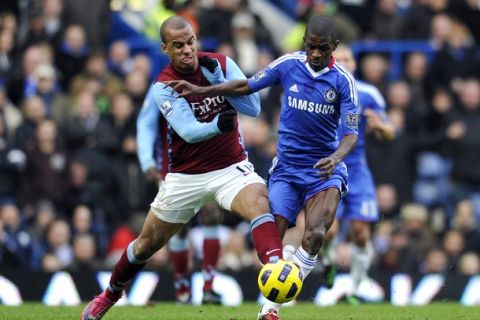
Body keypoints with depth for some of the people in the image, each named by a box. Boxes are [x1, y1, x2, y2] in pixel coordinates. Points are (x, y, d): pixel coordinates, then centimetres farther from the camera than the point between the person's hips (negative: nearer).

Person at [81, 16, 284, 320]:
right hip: (185, 177, 0)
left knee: (260, 203, -32)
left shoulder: (221, 64, -6)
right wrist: (216, 126, -46)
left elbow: (253, 107, -12)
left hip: (231, 168, 0)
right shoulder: (163, 87, -12)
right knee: (147, 243, 11)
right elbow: (189, 131, -25)